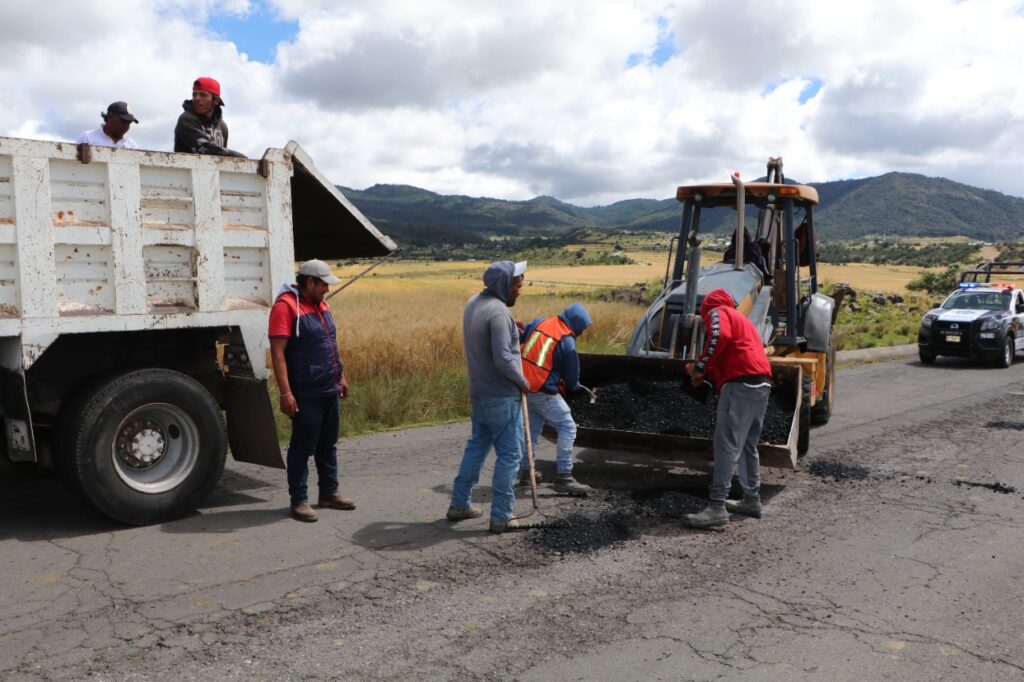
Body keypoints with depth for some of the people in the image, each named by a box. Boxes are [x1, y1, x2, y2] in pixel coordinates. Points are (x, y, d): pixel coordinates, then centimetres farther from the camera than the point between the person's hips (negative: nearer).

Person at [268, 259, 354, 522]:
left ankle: (329, 492, 27)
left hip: (330, 391, 8)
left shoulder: (321, 305, 13)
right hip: (306, 394, -8)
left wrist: (341, 376, 21)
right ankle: (298, 500, 11)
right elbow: (277, 352, -19)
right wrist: (285, 393, -23)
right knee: (302, 447, 1)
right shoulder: (286, 306, -14)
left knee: (328, 445, 16)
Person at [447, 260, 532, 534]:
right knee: (509, 455, 0)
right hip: (502, 396, -9)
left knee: (476, 447, 19)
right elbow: (503, 360, -25)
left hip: (479, 392, 9)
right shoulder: (498, 312, -22)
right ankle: (501, 517, 6)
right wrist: (522, 381, -9)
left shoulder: (474, 303, 7)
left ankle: (459, 504, 27)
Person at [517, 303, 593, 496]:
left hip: (524, 386, 8)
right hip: (543, 392, -8)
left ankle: (524, 472, 28)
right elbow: (572, 377, -1)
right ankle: (564, 478, -1)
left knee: (532, 429, 21)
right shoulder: (567, 342, -12)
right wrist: (573, 388, 20)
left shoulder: (538, 323, 6)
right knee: (568, 428, 0)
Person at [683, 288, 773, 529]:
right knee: (748, 445, 19)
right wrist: (704, 372, 17)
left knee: (727, 445, -13)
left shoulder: (717, 313, 5)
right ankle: (752, 500, 27)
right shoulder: (740, 318, 32)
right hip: (761, 383, 9)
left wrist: (700, 366, -9)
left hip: (741, 384, -9)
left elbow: (719, 336, -18)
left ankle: (717, 507, -16)